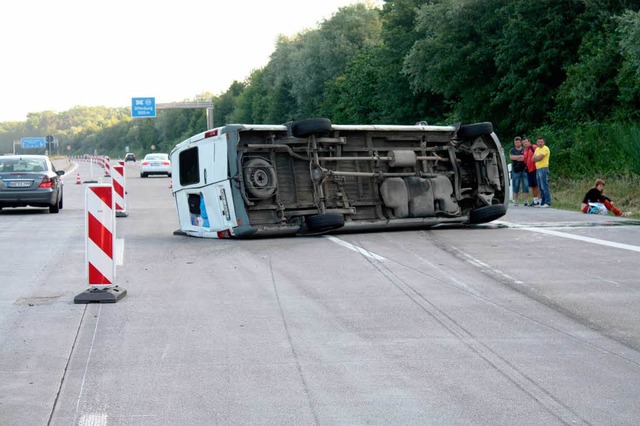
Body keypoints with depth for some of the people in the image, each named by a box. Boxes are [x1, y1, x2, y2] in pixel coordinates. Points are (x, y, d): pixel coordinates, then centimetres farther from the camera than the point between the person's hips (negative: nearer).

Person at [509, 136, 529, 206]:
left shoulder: (525, 150, 11)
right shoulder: (512, 150, 12)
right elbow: (511, 157, -7)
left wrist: (516, 158, -5)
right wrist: (521, 156, -7)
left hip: (524, 171, 0)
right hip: (515, 171, 0)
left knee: (525, 186, -4)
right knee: (515, 187, 1)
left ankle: (526, 201, -3)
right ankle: (515, 201, 6)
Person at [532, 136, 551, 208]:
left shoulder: (545, 149, -6)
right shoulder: (537, 149, 20)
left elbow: (539, 158, -15)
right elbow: (533, 159, 11)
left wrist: (536, 157, 4)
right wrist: (538, 157, -5)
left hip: (543, 168, -9)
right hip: (537, 169, 9)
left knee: (544, 186, -12)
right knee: (540, 187, 9)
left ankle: (547, 203, -13)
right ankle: (542, 202, 13)